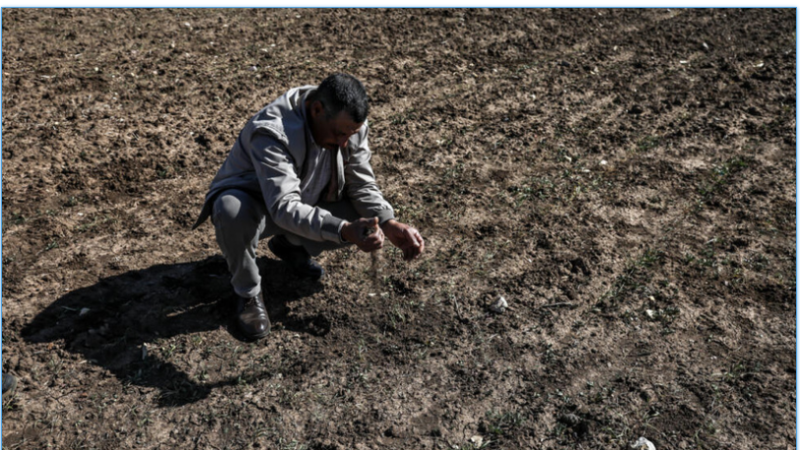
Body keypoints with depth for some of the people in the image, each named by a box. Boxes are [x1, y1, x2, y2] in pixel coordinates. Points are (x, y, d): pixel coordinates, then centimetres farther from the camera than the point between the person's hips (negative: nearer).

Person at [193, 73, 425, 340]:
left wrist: (390, 225, -26)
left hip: (307, 203, 6)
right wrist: (343, 230, -56)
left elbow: (362, 185, -8)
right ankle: (247, 292, -11)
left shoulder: (351, 126, -15)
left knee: (365, 218, -16)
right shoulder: (272, 132, -35)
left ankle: (290, 246, 10)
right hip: (254, 203, -5)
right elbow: (285, 208, -44)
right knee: (231, 209, -40)